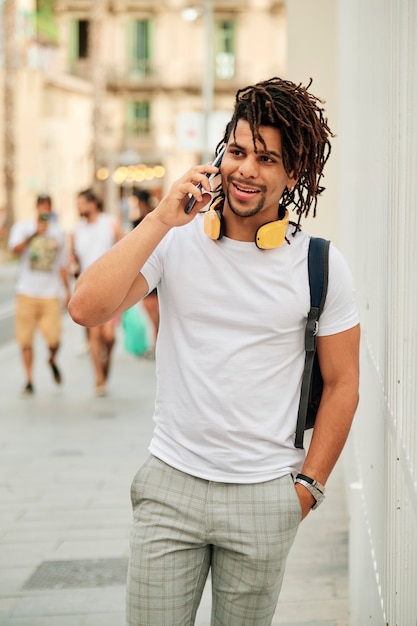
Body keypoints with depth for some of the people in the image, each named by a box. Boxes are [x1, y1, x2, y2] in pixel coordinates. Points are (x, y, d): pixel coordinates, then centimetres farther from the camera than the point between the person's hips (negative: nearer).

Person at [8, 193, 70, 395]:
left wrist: (68, 290, 19)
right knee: (26, 340, -1)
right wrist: (35, 233, -28)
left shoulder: (57, 232, 12)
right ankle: (29, 381, 10)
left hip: (51, 294, 1)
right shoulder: (22, 227, 4)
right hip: (27, 293, -1)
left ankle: (52, 360, 26)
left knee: (54, 340, -7)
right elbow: (15, 249, -16)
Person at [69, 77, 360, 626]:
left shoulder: (320, 265, -2)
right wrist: (162, 219, -16)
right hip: (170, 484, 1)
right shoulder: (176, 241, -1)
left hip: (263, 497, 0)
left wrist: (307, 486, 2)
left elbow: (341, 383, 5)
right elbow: (86, 308, -15)